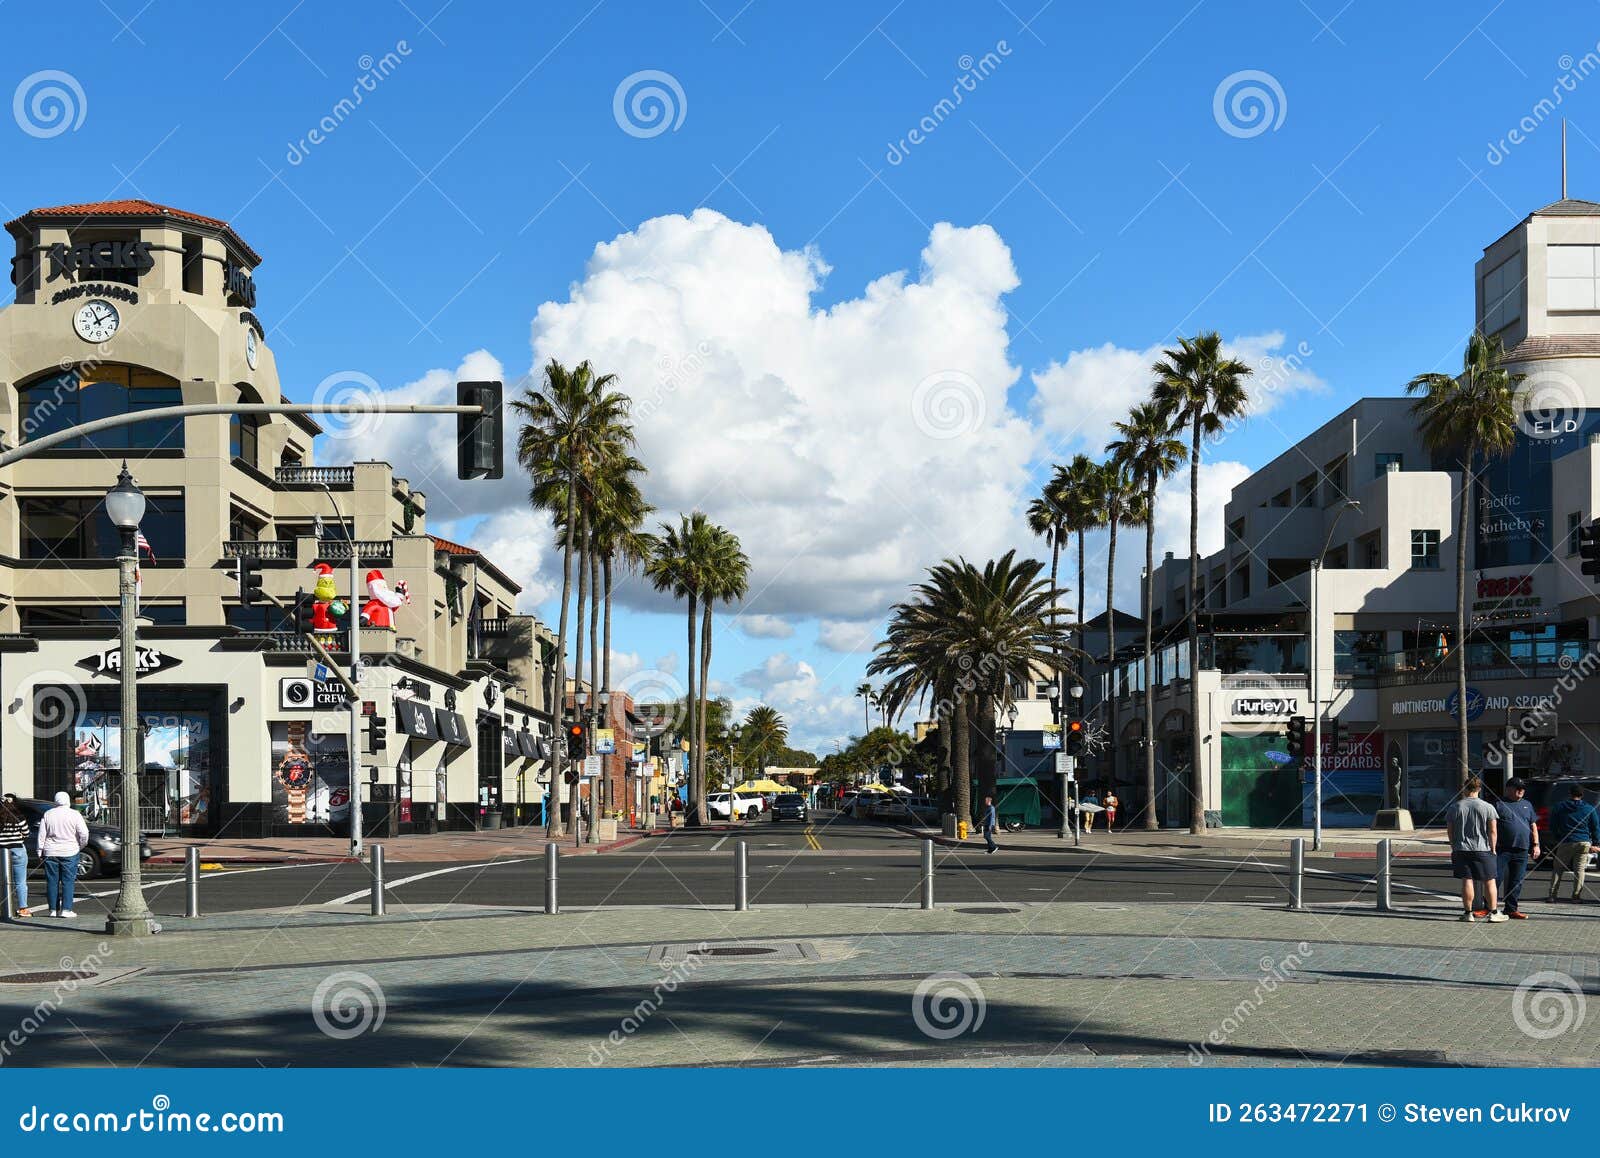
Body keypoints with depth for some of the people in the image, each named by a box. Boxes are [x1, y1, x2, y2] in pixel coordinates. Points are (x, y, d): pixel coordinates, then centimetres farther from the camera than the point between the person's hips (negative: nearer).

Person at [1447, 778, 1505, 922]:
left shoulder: (1455, 807, 0)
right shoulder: (1488, 807, -4)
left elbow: (1449, 830, 5)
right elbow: (1493, 831, -5)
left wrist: (1453, 847, 16)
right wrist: (1493, 849, 5)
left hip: (1461, 850, 1)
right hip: (1482, 849, -1)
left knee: (1466, 881, 4)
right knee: (1489, 881, 7)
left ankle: (1468, 913, 5)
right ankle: (1493, 913, 9)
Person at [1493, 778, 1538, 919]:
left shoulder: (1527, 805, 18)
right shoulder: (1499, 804, 1)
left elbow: (1533, 826, 21)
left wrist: (1535, 845, 11)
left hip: (1522, 851, 5)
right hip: (1502, 849, -5)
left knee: (1517, 882, 6)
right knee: (1496, 878, -7)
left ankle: (1512, 910, 12)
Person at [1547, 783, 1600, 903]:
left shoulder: (1559, 807, 3)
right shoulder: (1589, 809, 4)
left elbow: (1552, 826, 8)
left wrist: (1555, 840, 20)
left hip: (1565, 843, 0)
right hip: (1584, 843, 0)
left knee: (1557, 869, 6)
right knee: (1580, 870, 4)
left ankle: (1552, 896, 1)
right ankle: (1576, 897, 0)